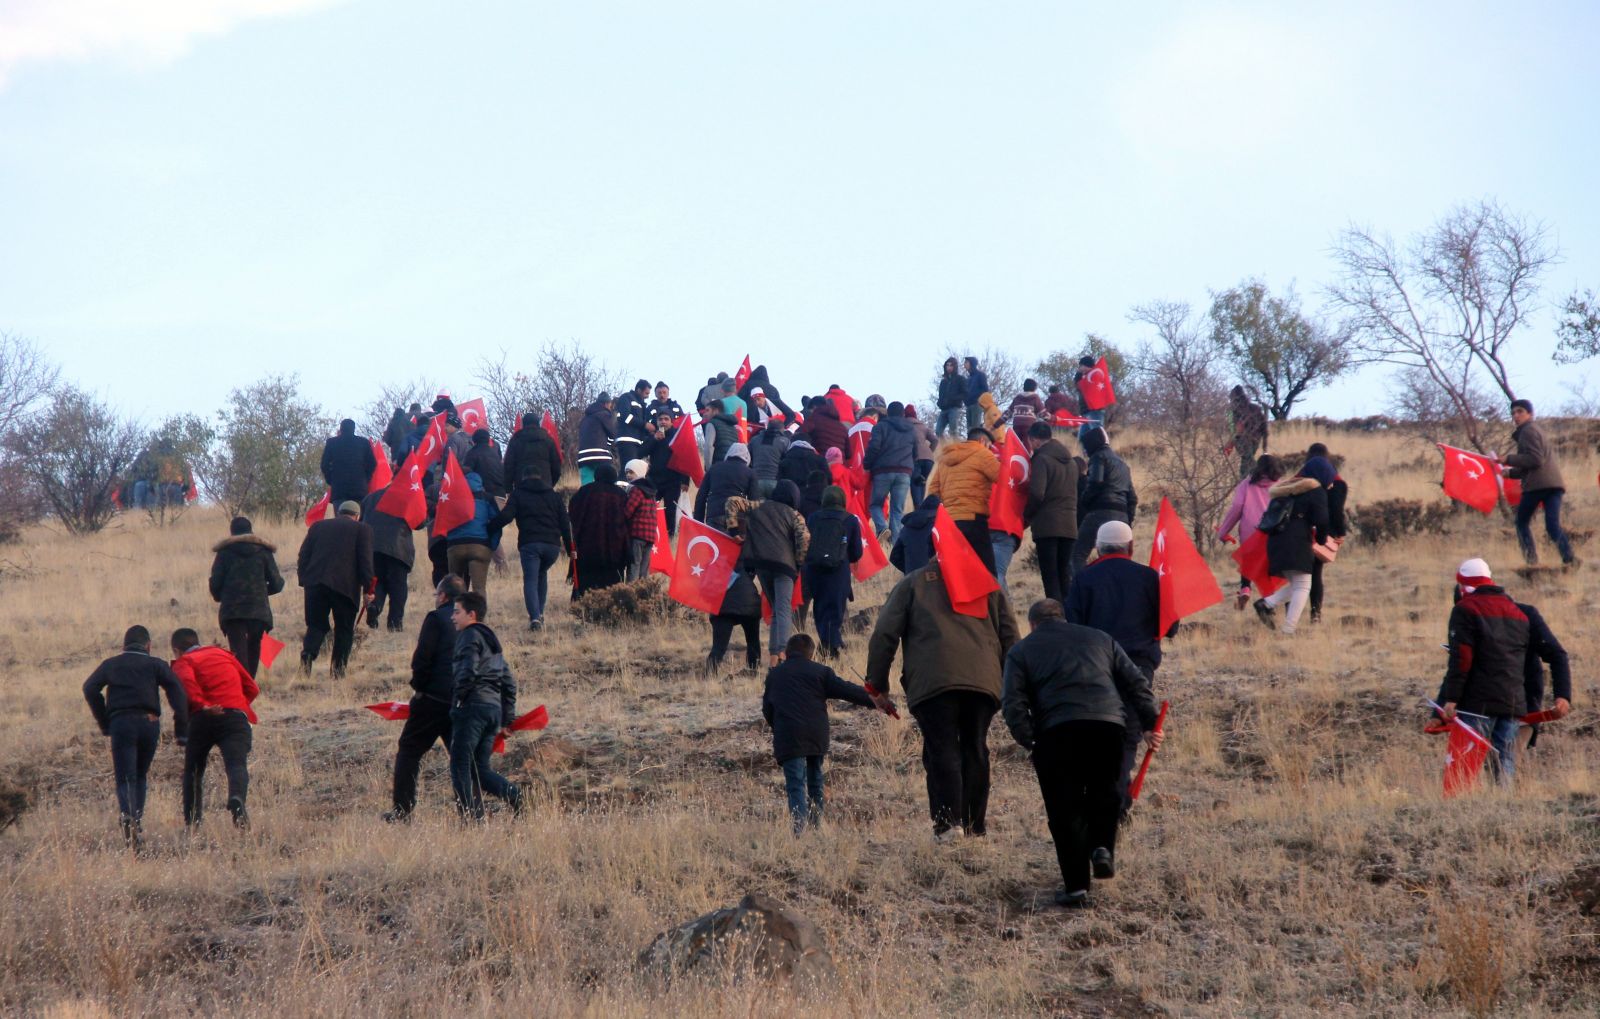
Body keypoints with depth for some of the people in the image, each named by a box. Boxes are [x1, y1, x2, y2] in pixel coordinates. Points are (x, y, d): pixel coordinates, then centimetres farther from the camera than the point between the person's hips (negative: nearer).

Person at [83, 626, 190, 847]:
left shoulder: (110, 665, 18)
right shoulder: (156, 665, 14)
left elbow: (90, 688, 4)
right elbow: (176, 689, -1)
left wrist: (104, 723, 7)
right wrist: (181, 729, -2)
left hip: (121, 723, -1)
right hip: (149, 723, 1)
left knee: (125, 777, -5)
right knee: (141, 775, 20)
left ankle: (127, 815, -32)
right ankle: (138, 819, 8)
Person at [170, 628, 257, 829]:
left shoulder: (183, 663, 14)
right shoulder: (223, 654, 28)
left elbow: (186, 682, -12)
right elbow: (252, 689, 24)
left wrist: (202, 705, -18)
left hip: (202, 719, -1)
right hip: (235, 717, 1)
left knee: (193, 770, 18)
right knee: (237, 764, -17)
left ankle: (192, 822, 16)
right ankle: (237, 798, -48)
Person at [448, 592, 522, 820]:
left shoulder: (470, 636, -3)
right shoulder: (492, 640, 24)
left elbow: (468, 671, -20)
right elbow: (509, 683, 24)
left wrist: (457, 698, -7)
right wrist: (507, 719, 25)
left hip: (472, 707, -9)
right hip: (494, 709, 9)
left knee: (460, 765, -5)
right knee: (480, 768, 9)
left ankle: (470, 816, -12)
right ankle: (512, 794, -13)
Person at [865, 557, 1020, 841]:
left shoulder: (912, 583, 20)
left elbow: (884, 635, 12)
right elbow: (1010, 636, 21)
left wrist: (877, 685, 15)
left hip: (933, 681, -2)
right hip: (983, 680, 2)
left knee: (941, 750, -5)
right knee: (975, 750, 10)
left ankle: (948, 821, -19)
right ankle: (975, 825, 8)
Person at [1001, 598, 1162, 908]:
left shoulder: (1021, 650, 18)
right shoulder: (1100, 638, 25)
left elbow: (1013, 703, 3)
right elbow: (1136, 683, 18)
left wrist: (1028, 741, 2)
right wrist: (1148, 724, 16)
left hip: (1056, 731, -2)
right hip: (1108, 723, 2)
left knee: (1065, 808, 4)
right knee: (1103, 793, 24)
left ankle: (1076, 886, 0)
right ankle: (1102, 846, 1)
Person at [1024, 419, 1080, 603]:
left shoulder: (1041, 459, -9)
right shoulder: (1071, 461, 17)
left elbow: (1037, 494, -17)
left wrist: (1026, 516, -3)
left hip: (1046, 525, -7)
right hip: (1070, 525, 7)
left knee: (1050, 576, -6)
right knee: (1066, 576, 10)